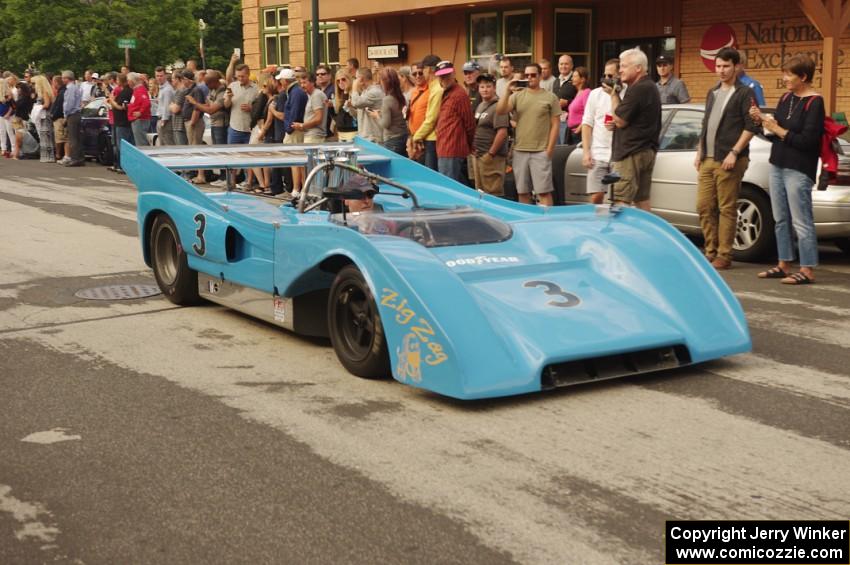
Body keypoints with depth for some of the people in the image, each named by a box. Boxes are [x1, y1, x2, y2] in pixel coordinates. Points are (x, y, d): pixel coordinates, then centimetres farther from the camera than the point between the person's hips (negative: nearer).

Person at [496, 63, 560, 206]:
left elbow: (555, 125, 0)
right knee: (522, 192, 10)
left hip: (541, 152, -3)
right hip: (520, 151, 4)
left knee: (544, 191, -5)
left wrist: (549, 149, -7)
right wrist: (508, 91, -11)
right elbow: (500, 111, -2)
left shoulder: (550, 97, 2)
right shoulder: (517, 96, 9)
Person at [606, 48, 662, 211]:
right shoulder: (650, 87, 17)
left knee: (620, 203, -10)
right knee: (642, 201, 12)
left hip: (632, 153, -11)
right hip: (647, 150, 11)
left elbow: (620, 120, -16)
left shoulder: (638, 89, -17)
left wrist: (614, 95, -5)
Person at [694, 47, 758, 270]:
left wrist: (734, 152, -16)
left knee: (727, 209, -3)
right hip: (707, 160, 7)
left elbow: (751, 127, -9)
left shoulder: (744, 94, -3)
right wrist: (699, 153, 17)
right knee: (704, 206, 6)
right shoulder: (713, 93, 18)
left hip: (728, 160, -7)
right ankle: (710, 251, 17)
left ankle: (724, 255, 2)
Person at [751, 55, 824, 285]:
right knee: (781, 220, 12)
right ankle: (784, 265, 20)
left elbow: (807, 140, -18)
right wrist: (762, 119, -2)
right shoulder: (786, 98, 12)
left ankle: (807, 270, -2)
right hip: (778, 166, 8)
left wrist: (778, 130, -13)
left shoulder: (814, 102, -11)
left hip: (798, 170, -8)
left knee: (801, 222, -6)